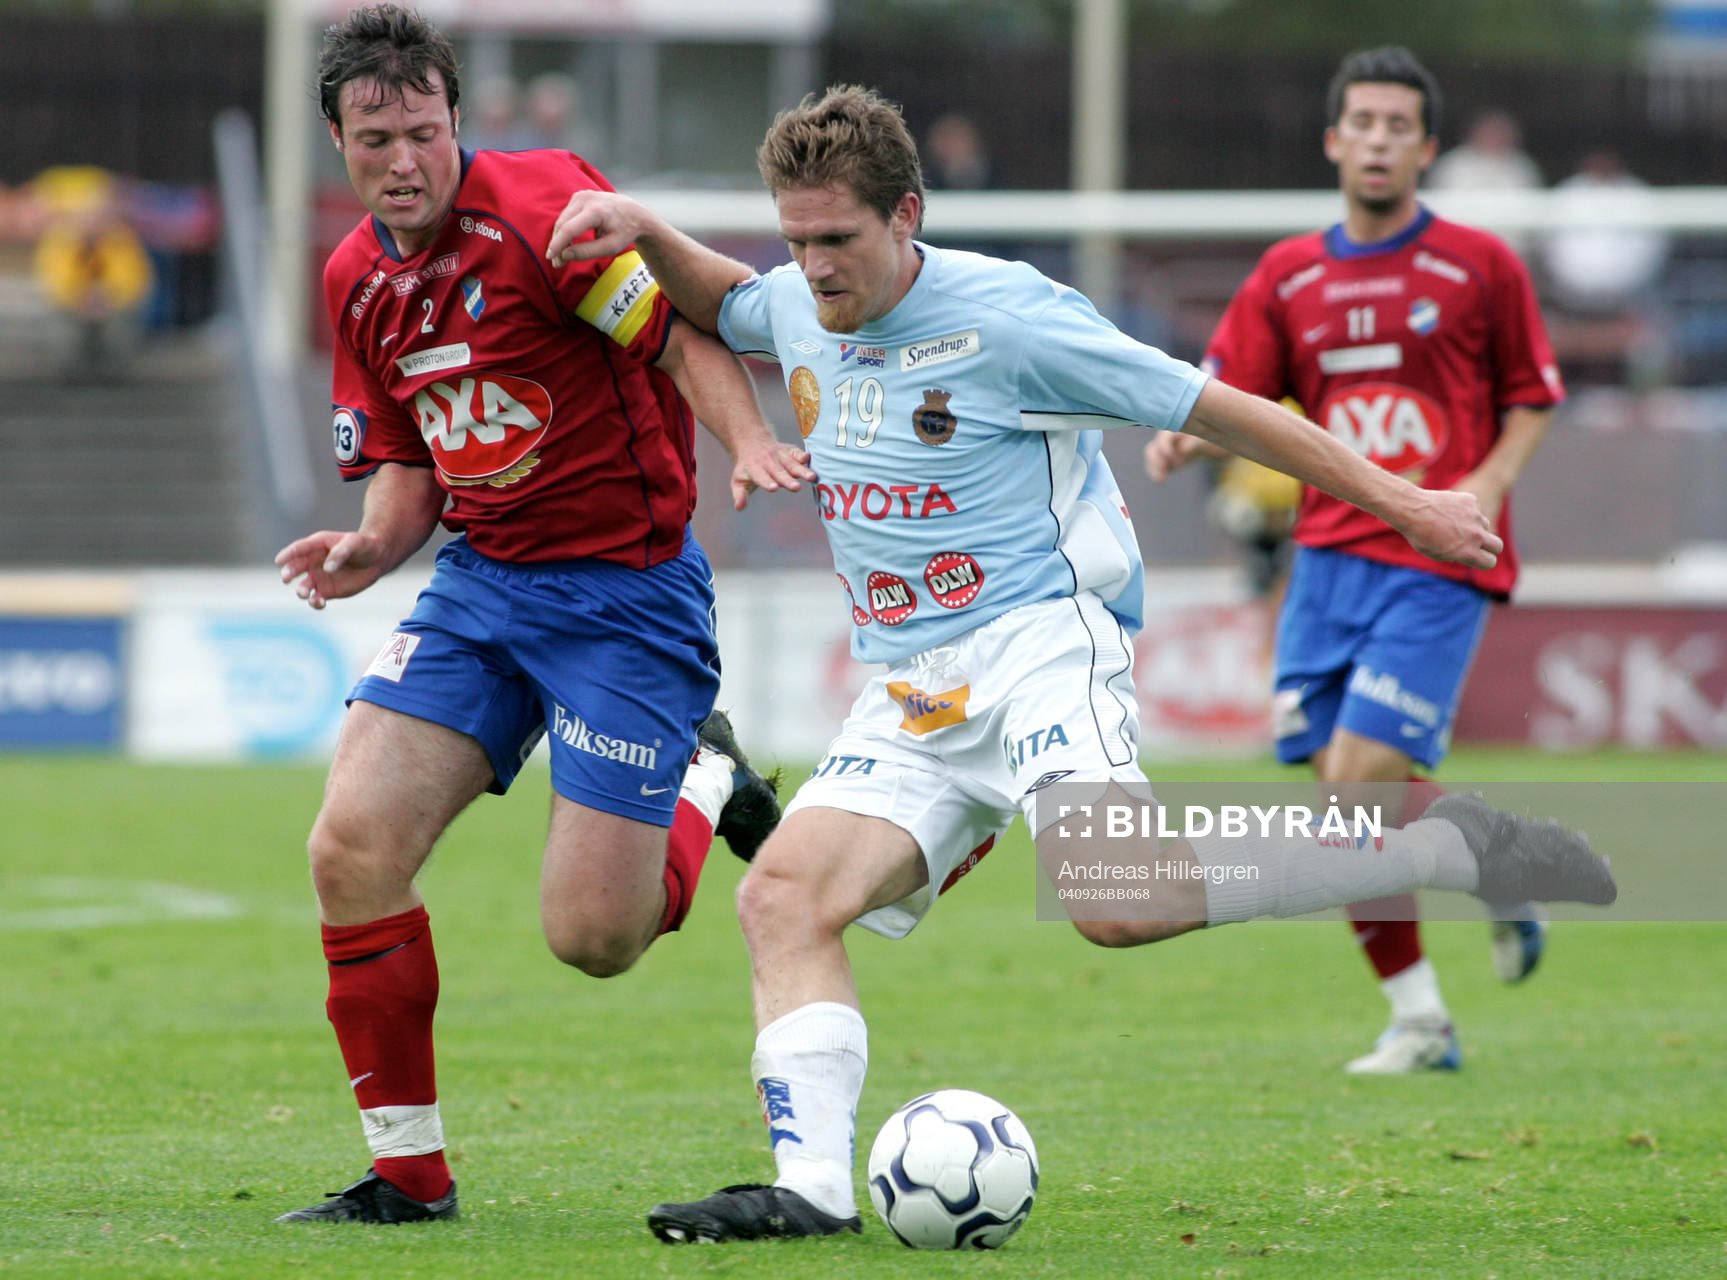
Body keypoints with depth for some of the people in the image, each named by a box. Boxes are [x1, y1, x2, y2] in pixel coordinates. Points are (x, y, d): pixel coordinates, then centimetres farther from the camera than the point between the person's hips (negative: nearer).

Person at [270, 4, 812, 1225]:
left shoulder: (538, 208, -16)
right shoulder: (358, 280, 6)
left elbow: (685, 331, -16)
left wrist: (753, 443, -34)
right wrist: (372, 546, -5)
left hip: (628, 586, -6)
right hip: (481, 581, 6)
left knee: (592, 934, -10)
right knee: (352, 850, -10)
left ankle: (708, 785, 25)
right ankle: (408, 1171, 4)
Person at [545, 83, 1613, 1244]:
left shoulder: (1008, 318, -10)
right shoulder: (798, 309, 11)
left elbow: (1218, 410, -4)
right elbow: (716, 300, 38)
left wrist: (1403, 505, -1)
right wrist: (645, 232, 16)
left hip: (1038, 636, -7)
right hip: (912, 692, 7)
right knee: (782, 896, -14)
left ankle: (1443, 852, -21)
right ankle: (814, 1189, -18)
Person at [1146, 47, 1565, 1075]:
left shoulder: (1481, 266, 1)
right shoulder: (1289, 277, 10)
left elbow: (1534, 398, 6)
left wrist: (1488, 484, -10)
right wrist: (1184, 438, -15)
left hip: (1438, 565, -4)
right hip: (1331, 554, 4)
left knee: (1360, 777, -16)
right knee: (1343, 787, -1)